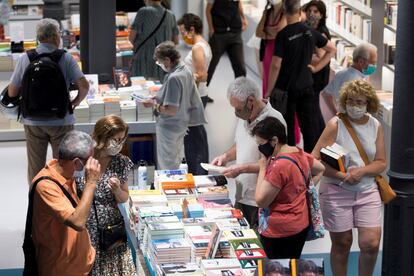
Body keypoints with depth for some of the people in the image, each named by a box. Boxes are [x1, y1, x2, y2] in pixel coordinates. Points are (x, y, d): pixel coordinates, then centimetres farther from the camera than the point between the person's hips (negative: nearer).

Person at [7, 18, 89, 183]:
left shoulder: (25, 59, -3)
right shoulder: (65, 58, -7)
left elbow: (12, 93, -2)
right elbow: (84, 85, -13)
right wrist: (77, 101, 7)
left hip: (33, 122, 1)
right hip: (61, 121, -1)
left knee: (35, 169, 10)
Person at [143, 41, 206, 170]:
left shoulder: (173, 78, -28)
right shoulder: (186, 70, 0)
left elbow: (171, 110, -28)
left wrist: (154, 104, -16)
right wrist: (158, 98, 10)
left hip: (169, 127, -9)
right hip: (183, 124, 9)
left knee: (166, 166, 5)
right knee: (176, 161, 23)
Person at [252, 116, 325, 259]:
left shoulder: (279, 165, -24)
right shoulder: (300, 153, 3)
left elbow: (261, 201, -19)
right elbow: (320, 169, 24)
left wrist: (263, 168, -13)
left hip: (280, 233, -9)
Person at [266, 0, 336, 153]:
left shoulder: (283, 35, -15)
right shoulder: (310, 32, 1)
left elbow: (276, 66, -18)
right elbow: (332, 49, 12)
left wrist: (269, 91, -10)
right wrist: (316, 67, 9)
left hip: (287, 88, -4)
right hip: (306, 86, 4)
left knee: (288, 126, 5)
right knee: (308, 124, 11)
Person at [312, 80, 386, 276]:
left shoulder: (376, 126, 3)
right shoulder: (335, 125, -8)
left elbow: (381, 163, 4)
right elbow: (315, 159, -13)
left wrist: (361, 171, -15)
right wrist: (341, 175, -20)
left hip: (367, 191, 3)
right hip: (336, 192, -3)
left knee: (371, 243, -7)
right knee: (342, 244, 6)